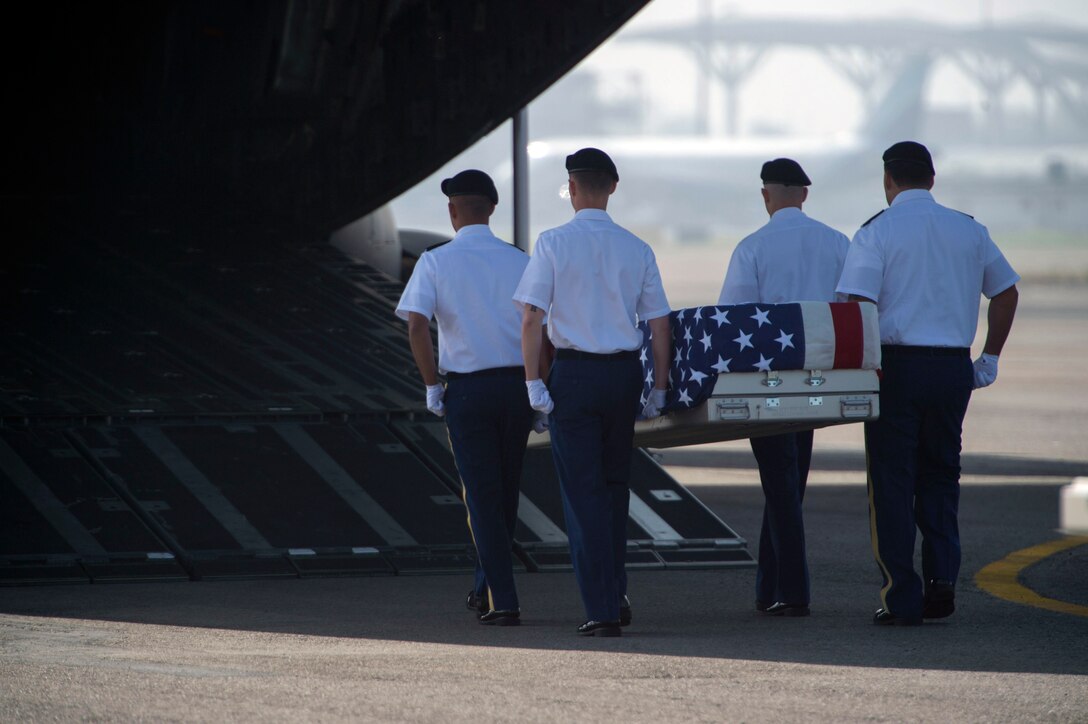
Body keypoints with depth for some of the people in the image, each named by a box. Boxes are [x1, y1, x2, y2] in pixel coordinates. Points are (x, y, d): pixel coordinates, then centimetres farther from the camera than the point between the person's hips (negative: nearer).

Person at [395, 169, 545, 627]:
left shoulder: (436, 262, -4)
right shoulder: (520, 262, 3)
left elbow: (417, 327, -15)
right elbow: (543, 330, 1)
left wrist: (432, 387, -5)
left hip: (466, 387, -2)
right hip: (517, 383, 3)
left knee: (481, 496, 2)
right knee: (506, 493, 17)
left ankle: (503, 601, -5)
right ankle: (488, 589, 26)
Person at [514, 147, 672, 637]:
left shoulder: (554, 243, -6)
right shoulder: (637, 249, 3)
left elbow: (530, 318, -12)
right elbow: (659, 325, 4)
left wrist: (534, 382, -8)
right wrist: (659, 390, 11)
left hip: (574, 373, -3)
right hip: (624, 373, 3)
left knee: (583, 491, 1)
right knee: (614, 485, 20)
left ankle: (602, 610, -4)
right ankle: (615, 595, 24)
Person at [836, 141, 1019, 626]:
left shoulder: (877, 231, -6)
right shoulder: (970, 231, 8)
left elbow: (858, 306, -15)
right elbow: (1005, 291, 16)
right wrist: (989, 359, 21)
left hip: (897, 365, -4)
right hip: (953, 367, 4)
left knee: (892, 482, 3)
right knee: (940, 477, 16)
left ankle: (902, 599, 0)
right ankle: (942, 579, 1)